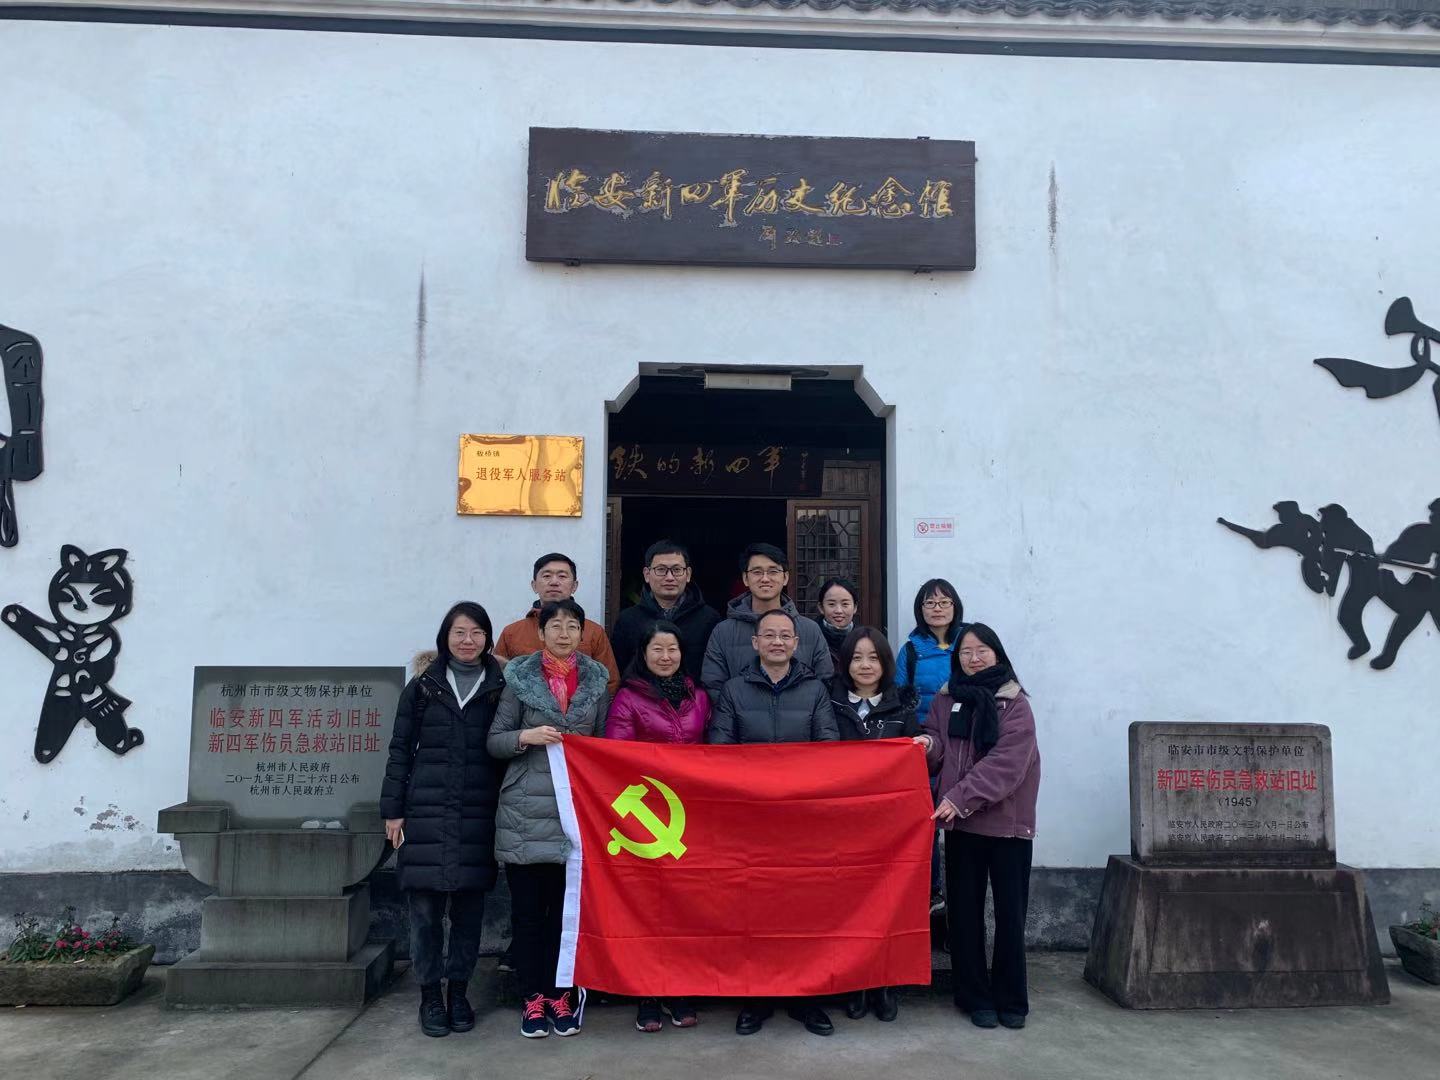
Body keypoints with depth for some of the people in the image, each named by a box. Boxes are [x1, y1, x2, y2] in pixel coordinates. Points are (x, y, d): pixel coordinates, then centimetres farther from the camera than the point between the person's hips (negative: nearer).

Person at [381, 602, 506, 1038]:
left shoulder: (500, 688, 6)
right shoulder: (422, 687, 8)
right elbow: (400, 751, 8)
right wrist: (392, 810, 2)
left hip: (478, 816, 0)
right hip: (426, 813, 0)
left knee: (469, 907, 6)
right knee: (425, 907, 2)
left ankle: (459, 992, 21)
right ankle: (430, 995, 16)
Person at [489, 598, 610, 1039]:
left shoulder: (596, 681, 9)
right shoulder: (519, 677, 2)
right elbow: (494, 741, 2)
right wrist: (527, 737, -15)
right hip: (525, 810, -1)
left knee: (566, 907, 6)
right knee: (527, 908, 4)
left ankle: (561, 994, 19)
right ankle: (533, 997, 15)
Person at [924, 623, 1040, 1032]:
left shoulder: (1015, 704, -4)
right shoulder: (945, 701, 8)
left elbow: (1006, 763, -14)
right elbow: (937, 753, 7)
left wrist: (962, 796, -23)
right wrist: (927, 747, -17)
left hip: (1008, 820, -3)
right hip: (959, 821, 3)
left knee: (1010, 912, 5)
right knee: (965, 911, 7)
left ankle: (1011, 999, 19)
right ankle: (976, 997, 19)